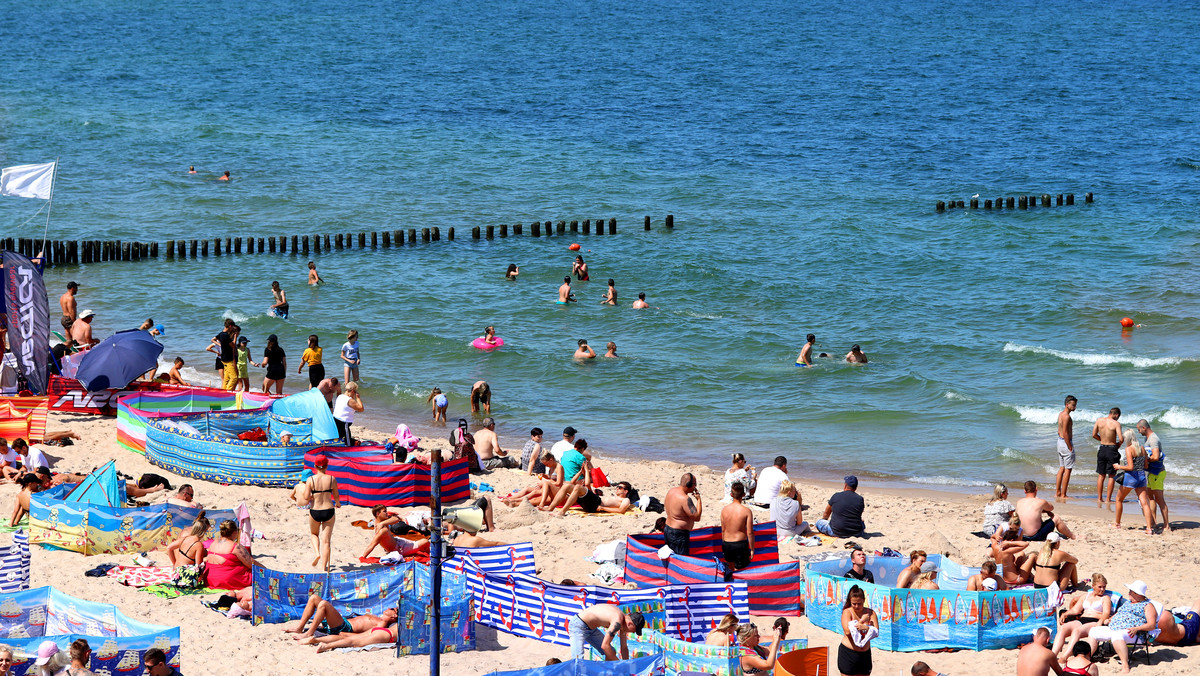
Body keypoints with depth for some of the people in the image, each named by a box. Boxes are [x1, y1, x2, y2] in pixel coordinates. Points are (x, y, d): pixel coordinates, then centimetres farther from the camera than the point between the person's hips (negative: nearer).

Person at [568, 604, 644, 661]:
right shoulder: (617, 621, -30)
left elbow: (624, 648, 10)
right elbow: (604, 646, -28)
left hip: (591, 628, 10)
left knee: (611, 653, 8)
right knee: (578, 658, -25)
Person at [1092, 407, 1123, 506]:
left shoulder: (1099, 421, -1)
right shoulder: (1116, 424, -14)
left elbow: (1094, 435, 6)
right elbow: (1121, 439, -19)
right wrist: (1118, 445, 2)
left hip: (1102, 449, 4)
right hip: (1112, 450, -4)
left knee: (1101, 475, 13)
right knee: (1112, 476, 6)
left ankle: (1099, 498, 15)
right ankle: (1108, 499, 6)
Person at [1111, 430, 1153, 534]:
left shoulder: (1129, 449, -13)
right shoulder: (1142, 448, 6)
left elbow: (1130, 467, -20)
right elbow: (1146, 466, 9)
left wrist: (1119, 467, -6)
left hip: (1131, 476, -6)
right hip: (1141, 476, 6)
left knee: (1119, 499, 18)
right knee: (1144, 503, -2)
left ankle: (1117, 523, 30)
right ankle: (1149, 528, -13)